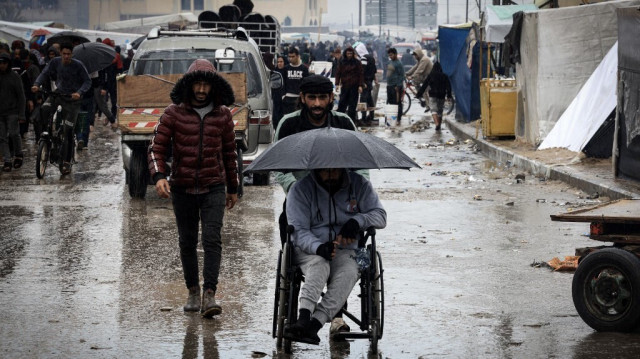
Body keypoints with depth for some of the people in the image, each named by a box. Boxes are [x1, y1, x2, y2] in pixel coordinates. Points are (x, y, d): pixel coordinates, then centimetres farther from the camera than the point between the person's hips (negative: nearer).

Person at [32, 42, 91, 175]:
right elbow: (45, 73, 0)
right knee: (44, 109, -29)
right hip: (58, 94, 3)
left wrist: (79, 92, -28)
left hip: (72, 99, -3)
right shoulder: (55, 62, -3)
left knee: (68, 131, -5)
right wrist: (37, 84, -20)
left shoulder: (78, 65, -12)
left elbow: (87, 81, -10)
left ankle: (67, 161, 2)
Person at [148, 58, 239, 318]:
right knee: (187, 242, 10)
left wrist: (233, 188, 17)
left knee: (212, 239, -12)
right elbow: (157, 147, -4)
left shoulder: (222, 114, 3)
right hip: (182, 188, 0)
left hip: (213, 187, 0)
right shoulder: (174, 113, -3)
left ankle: (209, 296, -17)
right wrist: (158, 176, -22)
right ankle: (193, 292, 22)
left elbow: (229, 153, 13)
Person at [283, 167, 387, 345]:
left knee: (349, 272, -34)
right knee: (320, 265, -38)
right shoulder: (301, 189, -1)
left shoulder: (359, 185, 6)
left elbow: (380, 216, 9)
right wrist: (319, 247, -27)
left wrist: (357, 221, -13)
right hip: (308, 250, -2)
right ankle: (303, 319, -58)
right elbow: (299, 230, -7)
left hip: (344, 251, 2)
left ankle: (314, 324, -49)